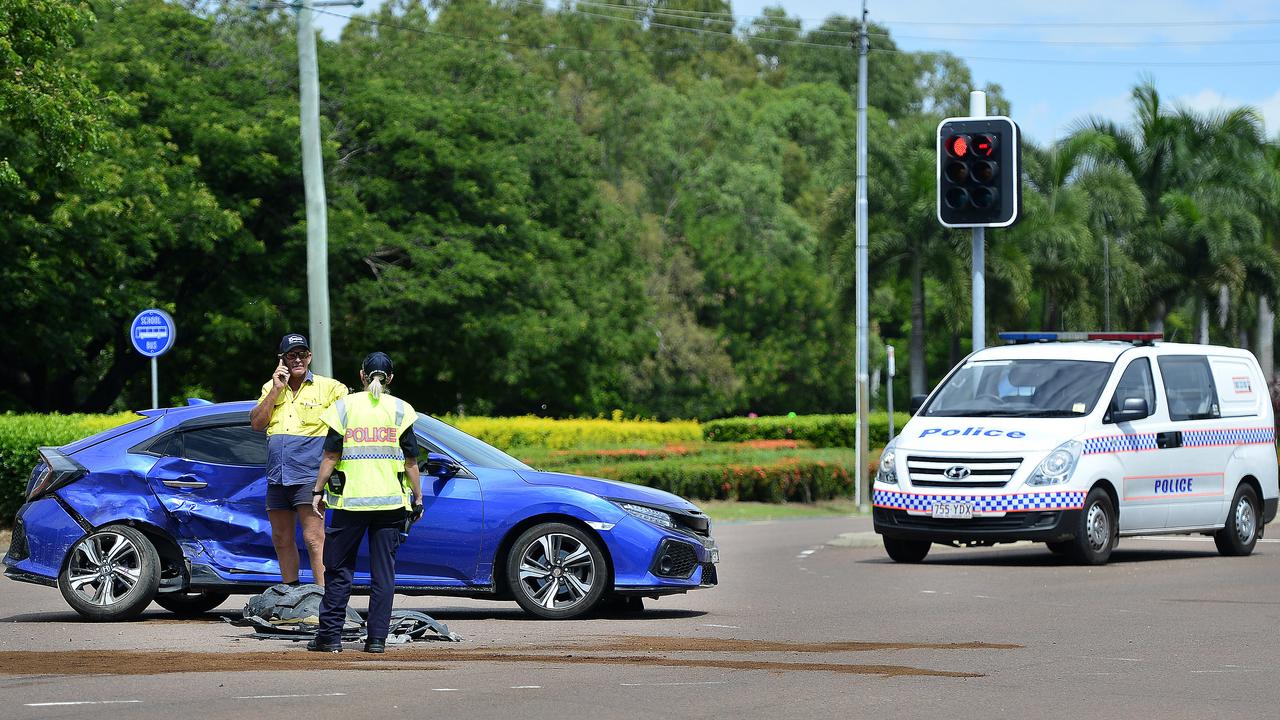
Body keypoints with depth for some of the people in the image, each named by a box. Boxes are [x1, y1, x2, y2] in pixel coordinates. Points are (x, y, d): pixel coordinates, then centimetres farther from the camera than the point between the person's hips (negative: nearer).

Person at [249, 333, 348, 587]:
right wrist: (277, 390, -3)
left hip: (309, 475, -6)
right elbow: (256, 423, 5)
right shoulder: (271, 388, 16)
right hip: (277, 477, 6)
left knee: (314, 539, -14)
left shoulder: (328, 388, 2)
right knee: (281, 540, 13)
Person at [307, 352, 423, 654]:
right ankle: (377, 637, 0)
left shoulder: (345, 406, 2)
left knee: (338, 569, 7)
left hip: (350, 501, -1)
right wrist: (418, 498, 9)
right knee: (383, 571, 4)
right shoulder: (400, 410, 4)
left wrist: (318, 491, 7)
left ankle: (330, 634, 4)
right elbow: (411, 461, 2)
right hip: (391, 501, 1)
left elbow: (331, 456, 0)